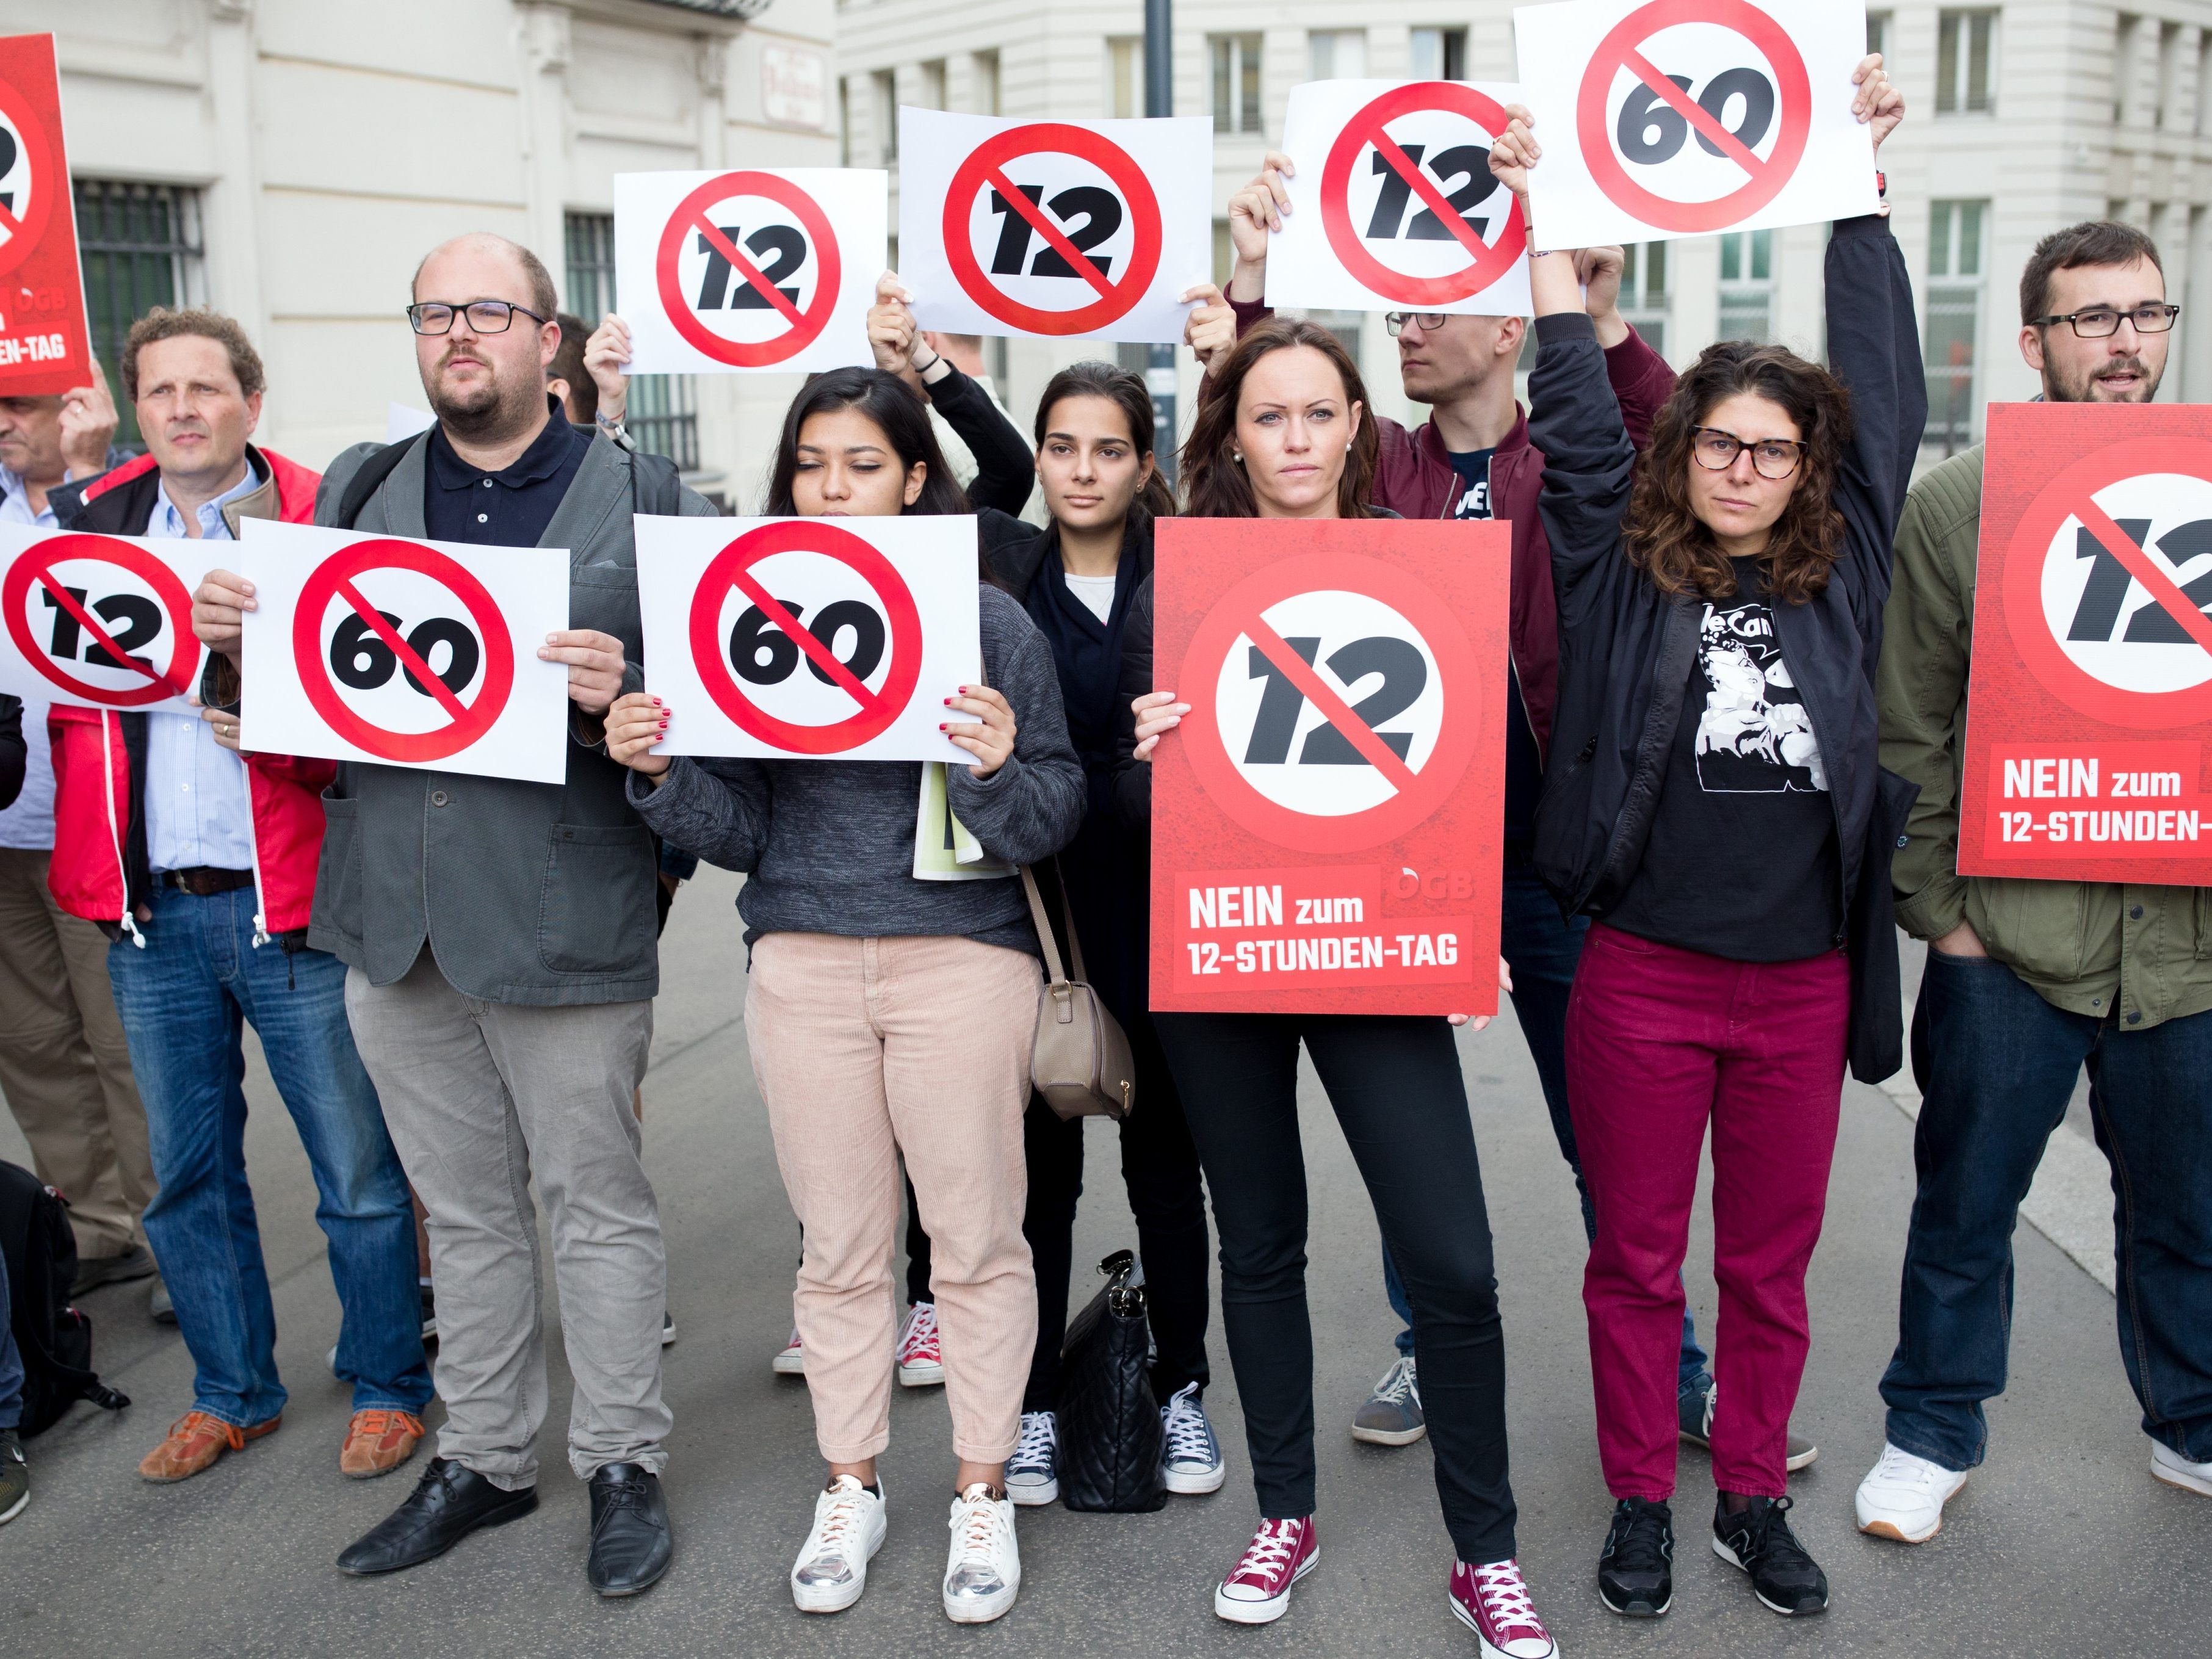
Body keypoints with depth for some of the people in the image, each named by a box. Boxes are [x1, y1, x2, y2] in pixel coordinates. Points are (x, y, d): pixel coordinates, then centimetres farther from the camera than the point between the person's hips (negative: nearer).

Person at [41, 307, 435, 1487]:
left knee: (358, 1170, 3)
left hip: (290, 903, -4)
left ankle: (387, 1384, 22)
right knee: (188, 1176, 15)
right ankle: (232, 1392, 32)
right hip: (148, 913, 5)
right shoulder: (85, 526, 9)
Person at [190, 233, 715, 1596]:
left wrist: (622, 701, -25)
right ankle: (485, 1458, 33)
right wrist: (234, 634, -5)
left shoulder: (642, 497, -1)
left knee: (597, 1202, 7)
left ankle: (625, 1464, 24)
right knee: (465, 1209, 17)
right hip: (395, 917, 5)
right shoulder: (356, 494, 12)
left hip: (564, 917, -4)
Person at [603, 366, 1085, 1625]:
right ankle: (852, 1487, 30)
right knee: (839, 1247, 12)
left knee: (977, 1239, 6)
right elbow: (740, 831, 6)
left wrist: (1002, 767, -27)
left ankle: (984, 1492, 24)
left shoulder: (990, 621, -3)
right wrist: (659, 771, -12)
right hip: (803, 964, 3)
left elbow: (1051, 824, -6)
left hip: (963, 960, -2)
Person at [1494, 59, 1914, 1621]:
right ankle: (1640, 1504, 27)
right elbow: (1576, 410, -2)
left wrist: (1863, 191, 10)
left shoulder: (1840, 574, 5)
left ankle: (1755, 1499, 32)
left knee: (1773, 1264, 14)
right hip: (1642, 976, -2)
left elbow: (1886, 392, 7)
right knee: (1637, 1258, 10)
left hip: (1802, 981, 2)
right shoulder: (1623, 570, 0)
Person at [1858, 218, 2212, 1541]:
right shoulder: (1957, 504, -2)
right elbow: (1912, 729, -1)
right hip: (2010, 938, -2)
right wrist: (1937, 907, -4)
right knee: (1965, 1207, 10)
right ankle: (1934, 1432, 29)